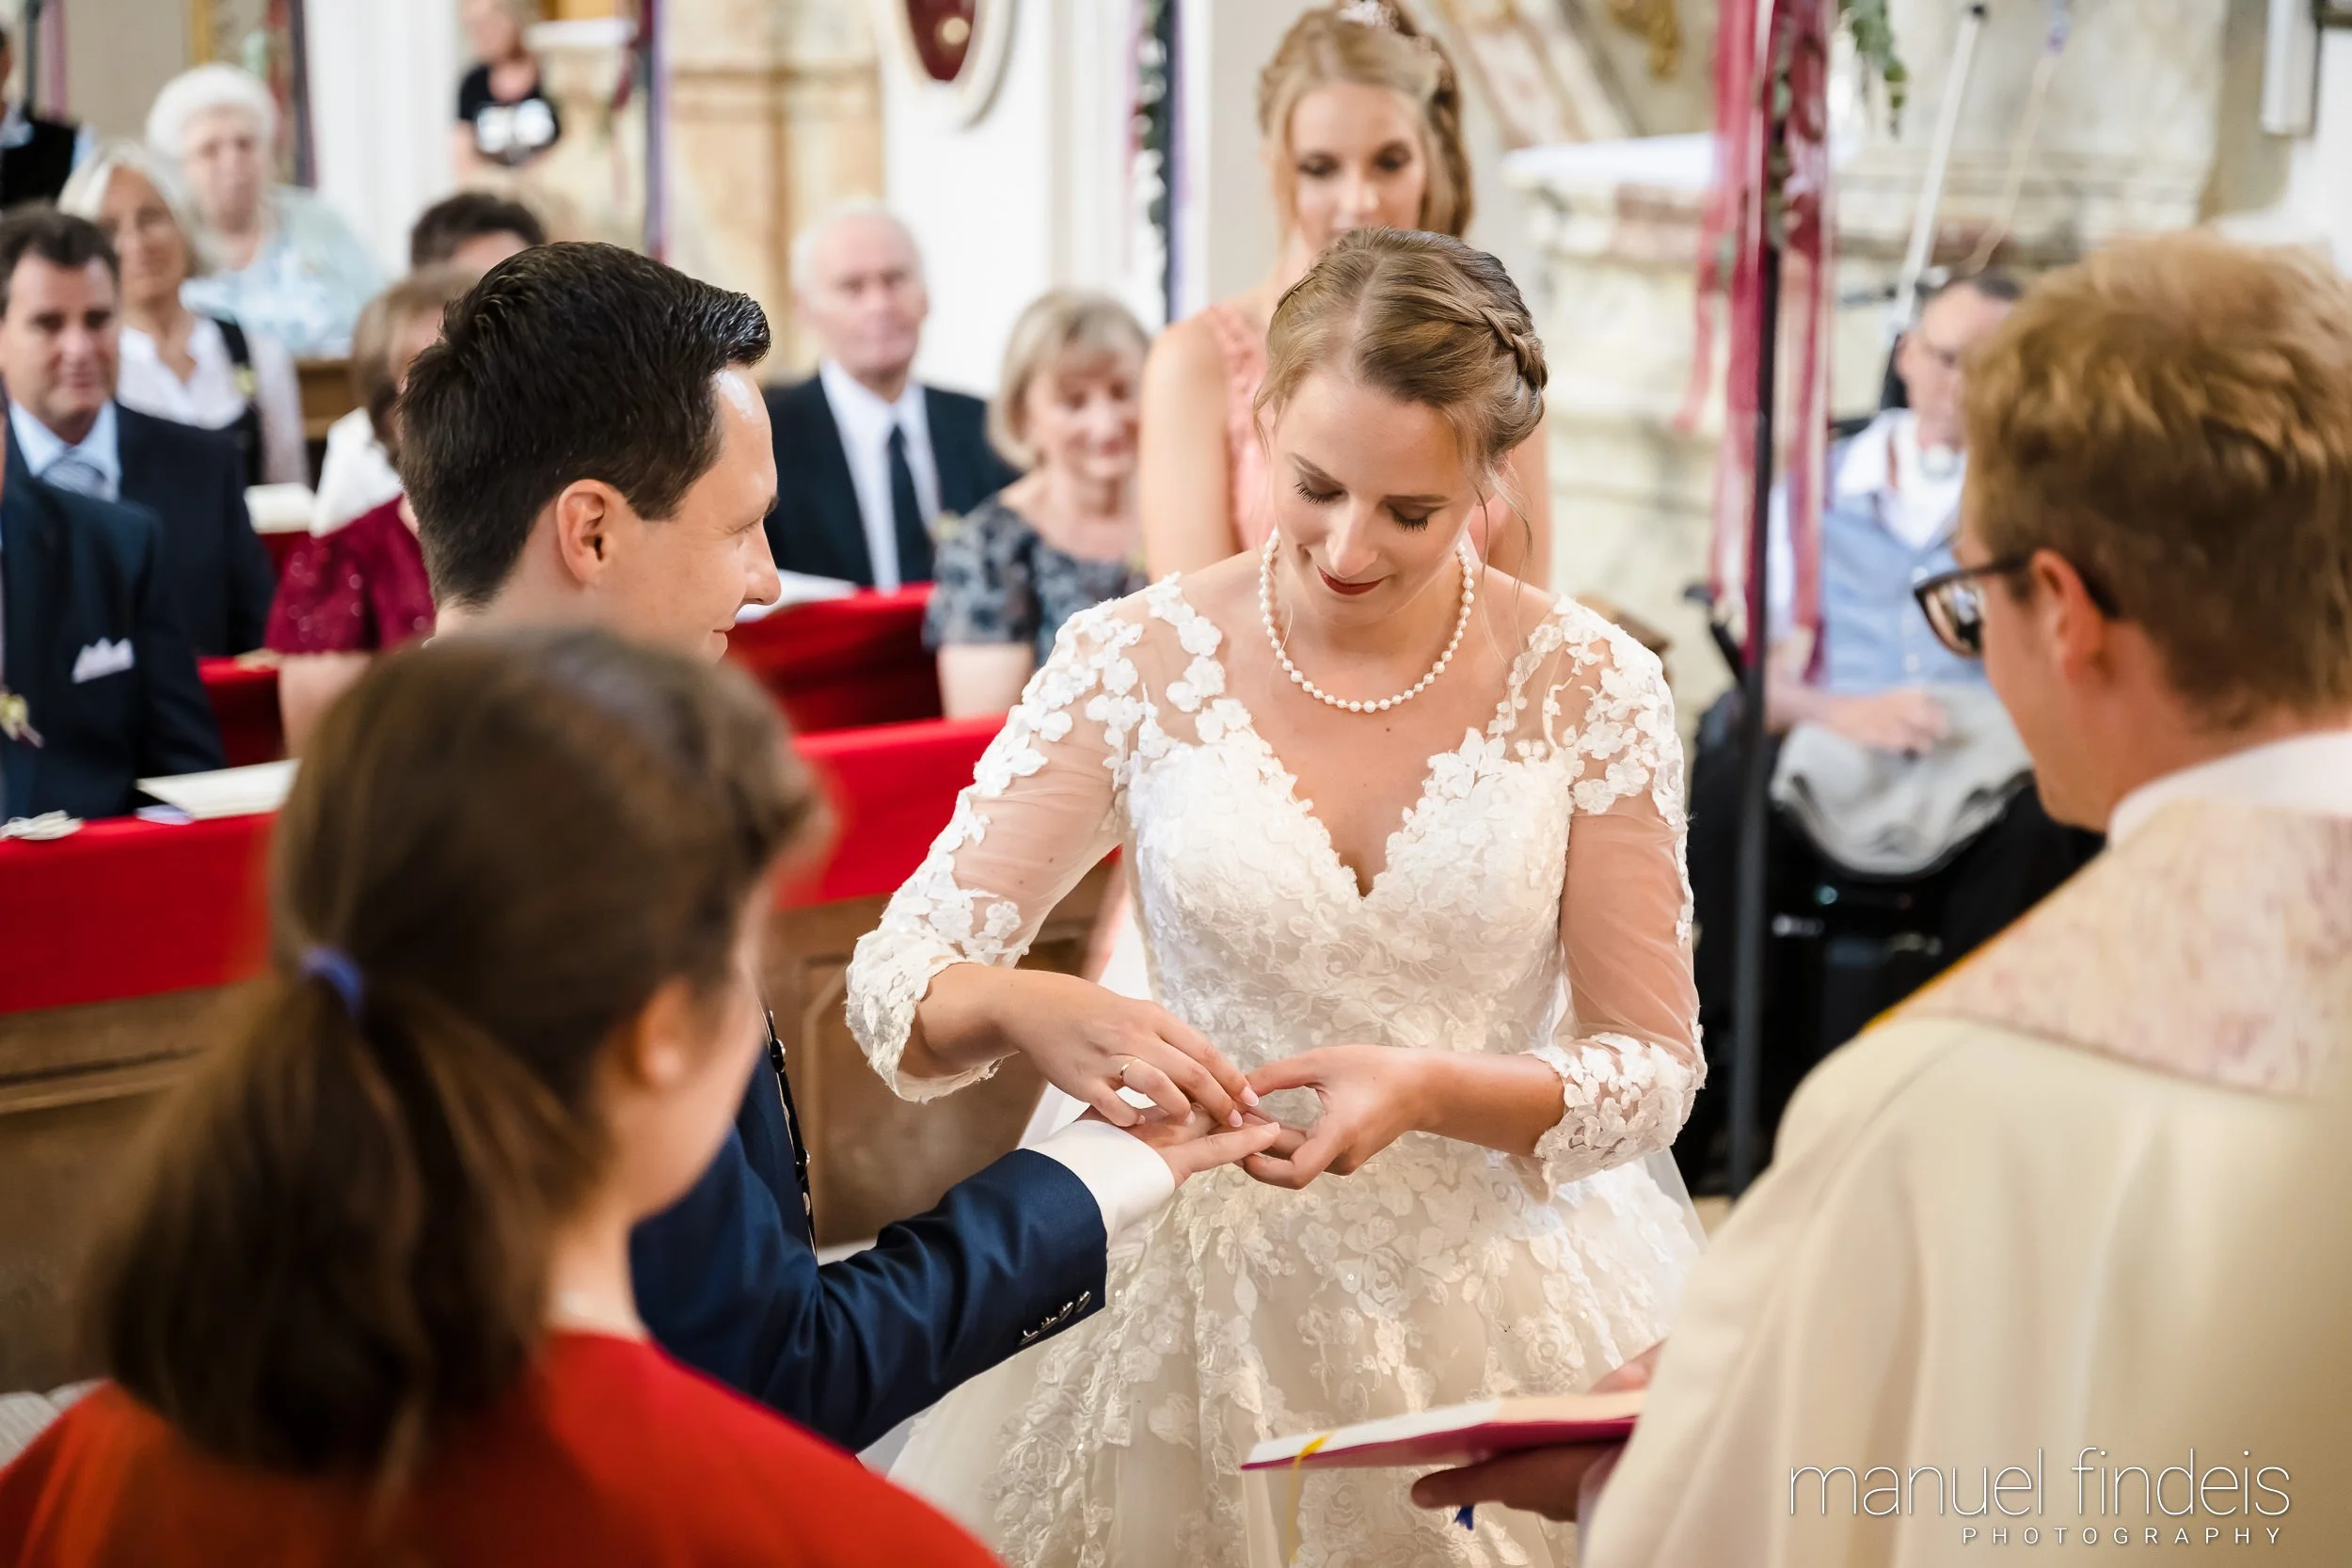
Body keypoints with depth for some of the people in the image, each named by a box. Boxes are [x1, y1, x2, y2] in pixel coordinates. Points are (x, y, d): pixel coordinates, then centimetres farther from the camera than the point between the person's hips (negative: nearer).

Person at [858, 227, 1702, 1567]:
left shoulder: (1589, 686, -8)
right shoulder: (1136, 665, -8)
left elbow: (1653, 1066, -4)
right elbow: (897, 980, -8)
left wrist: (1428, 1090, -23)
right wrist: (1025, 1008, -31)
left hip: (1500, 1290, 0)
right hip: (1202, 1290, 0)